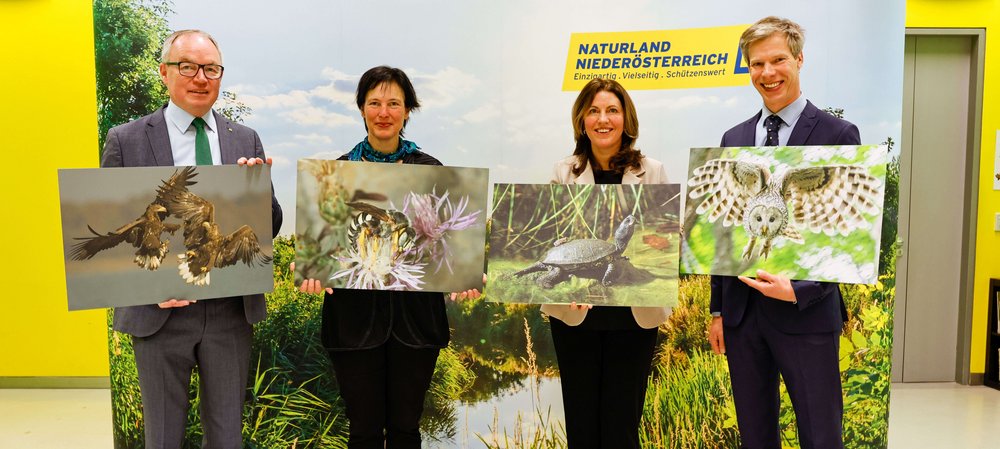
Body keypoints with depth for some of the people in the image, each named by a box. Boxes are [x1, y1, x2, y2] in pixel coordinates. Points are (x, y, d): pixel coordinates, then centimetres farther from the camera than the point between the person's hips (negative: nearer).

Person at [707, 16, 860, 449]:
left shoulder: (838, 135, -4)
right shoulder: (734, 139, 9)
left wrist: (800, 289, -18)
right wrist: (718, 309, 11)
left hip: (807, 312, -4)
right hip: (741, 311, 4)